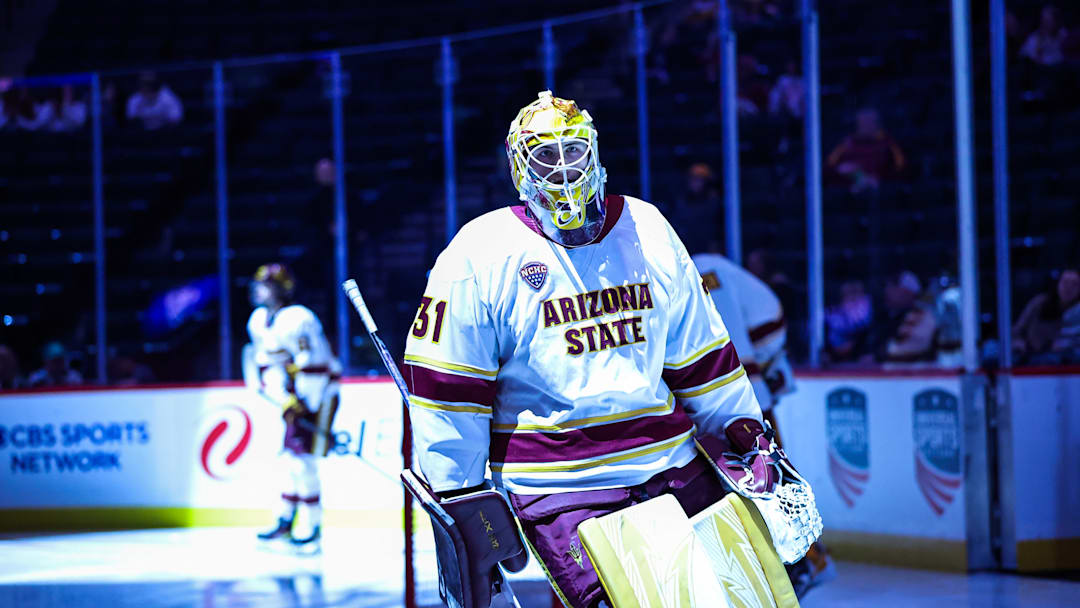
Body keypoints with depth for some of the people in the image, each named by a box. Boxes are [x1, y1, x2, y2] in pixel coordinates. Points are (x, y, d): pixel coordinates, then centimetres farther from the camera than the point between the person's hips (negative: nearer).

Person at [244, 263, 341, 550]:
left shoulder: (297, 320, -23)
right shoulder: (258, 321, 5)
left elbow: (313, 367, -24)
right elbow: (267, 368, 10)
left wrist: (306, 408, -23)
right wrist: (284, 401, -2)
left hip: (320, 392, -9)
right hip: (295, 395, 9)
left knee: (301, 456, -14)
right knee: (289, 456, 10)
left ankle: (311, 526, -8)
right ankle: (286, 520, 20)